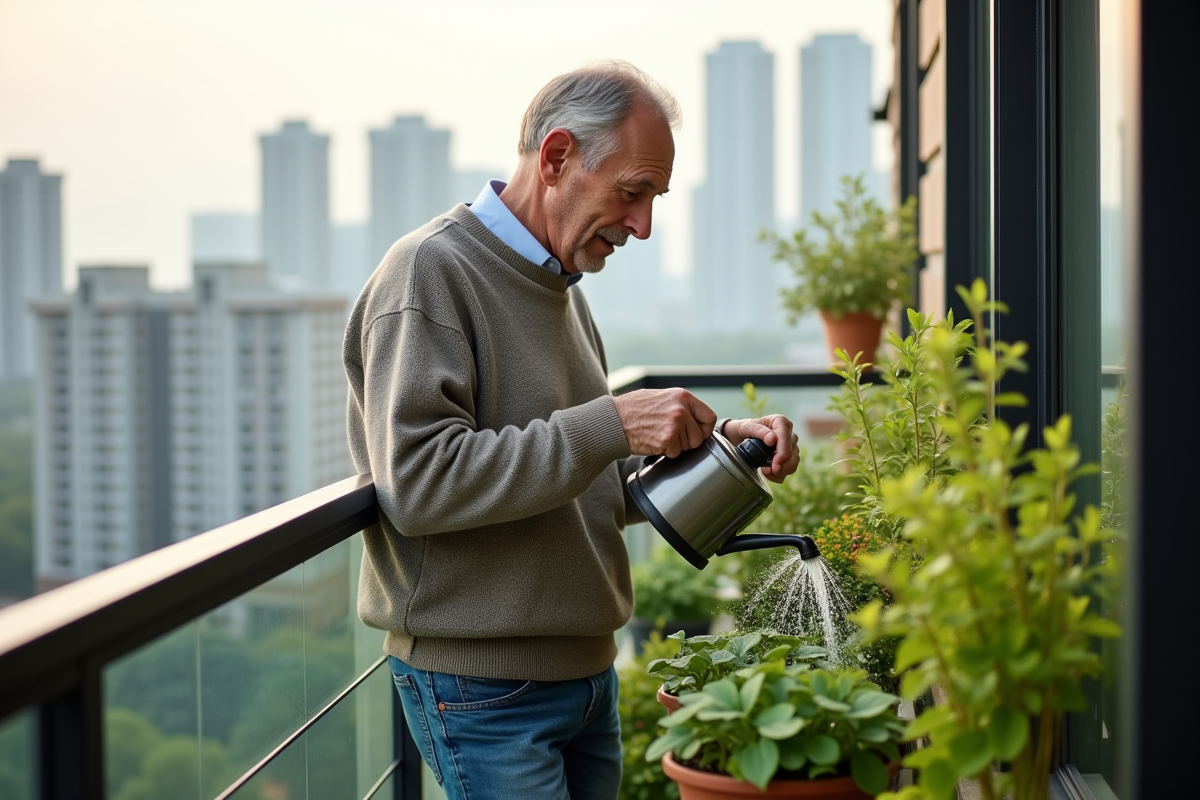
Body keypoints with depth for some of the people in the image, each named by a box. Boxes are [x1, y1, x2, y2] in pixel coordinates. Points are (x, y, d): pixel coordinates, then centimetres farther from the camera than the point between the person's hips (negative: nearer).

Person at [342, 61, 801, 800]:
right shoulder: (430, 271, -13)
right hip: (483, 683, -8)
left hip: (587, 668, 8)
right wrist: (611, 426, -25)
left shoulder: (561, 285, 15)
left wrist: (717, 443, 1)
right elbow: (417, 482, -24)